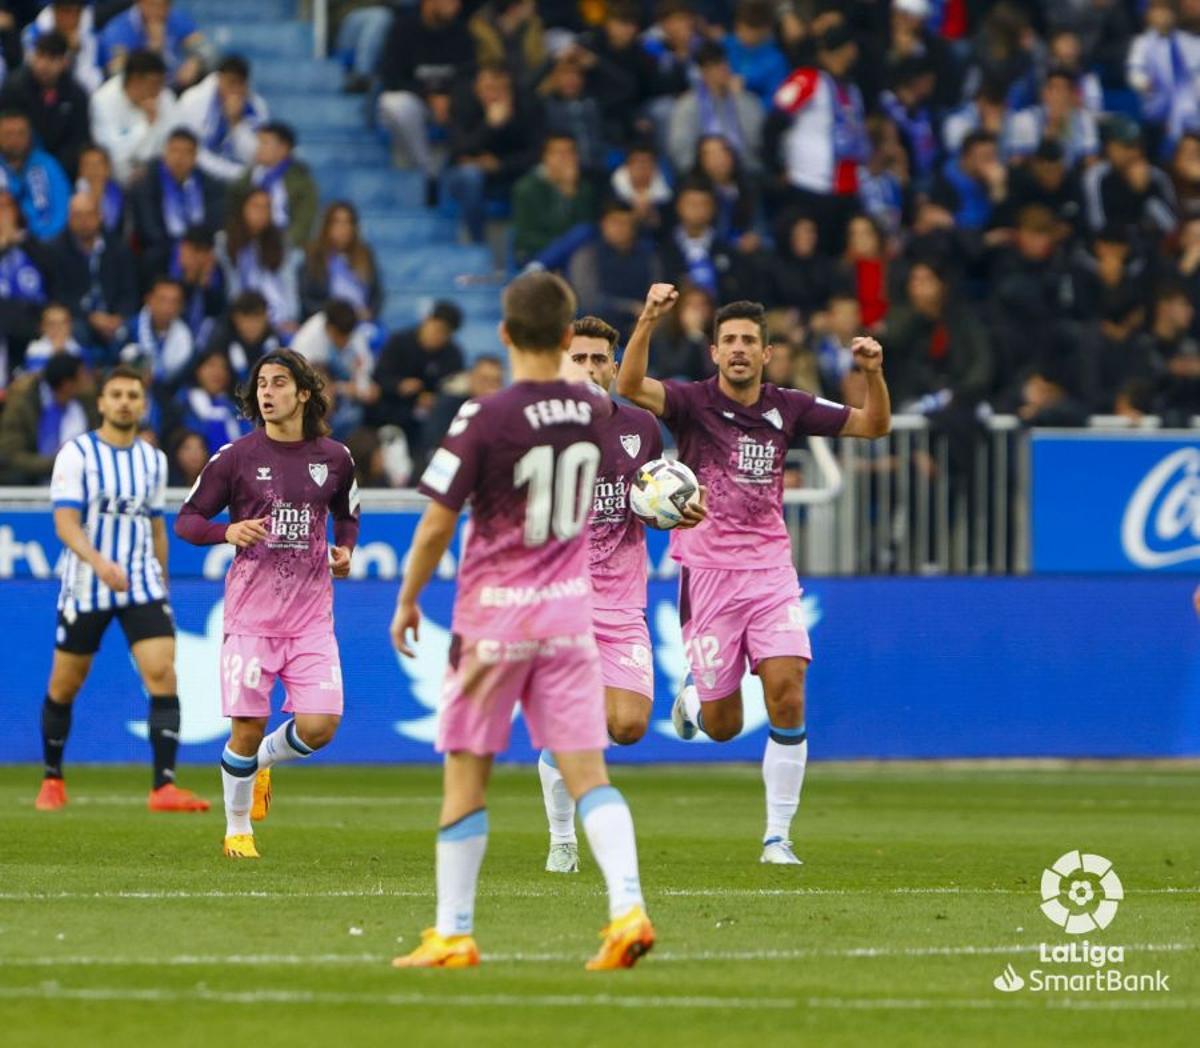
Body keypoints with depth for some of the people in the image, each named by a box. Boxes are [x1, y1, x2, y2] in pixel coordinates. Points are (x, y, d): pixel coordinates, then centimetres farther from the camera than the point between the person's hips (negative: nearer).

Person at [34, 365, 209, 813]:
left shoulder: (153, 460, 9)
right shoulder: (76, 454, -6)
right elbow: (65, 524, -16)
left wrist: (162, 583, 19)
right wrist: (99, 563, -32)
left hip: (142, 586, 3)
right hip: (85, 587, -3)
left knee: (163, 676, -15)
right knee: (64, 687, 7)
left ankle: (164, 786, -19)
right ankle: (52, 780, 28)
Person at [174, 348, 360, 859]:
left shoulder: (333, 458, 7)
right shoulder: (236, 457, -2)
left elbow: (347, 514, 25)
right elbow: (186, 520, 3)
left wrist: (344, 549, 4)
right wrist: (228, 531, -17)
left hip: (312, 615, 2)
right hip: (251, 614, -2)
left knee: (319, 726, -9)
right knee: (246, 729, -5)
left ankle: (262, 762, 25)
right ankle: (237, 829, 18)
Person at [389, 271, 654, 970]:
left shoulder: (485, 419, -15)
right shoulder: (595, 411, -1)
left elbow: (437, 525, -11)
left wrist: (408, 600, 2)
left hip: (493, 615, -4)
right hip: (570, 611, 4)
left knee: (466, 774, 6)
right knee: (587, 772, 2)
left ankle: (454, 934, 10)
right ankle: (628, 907, -15)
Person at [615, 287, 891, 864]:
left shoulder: (786, 408, 6)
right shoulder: (693, 402, -6)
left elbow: (873, 424, 13)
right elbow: (631, 386, -26)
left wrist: (873, 373, -7)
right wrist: (648, 321, -41)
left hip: (770, 569, 2)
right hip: (708, 571, -2)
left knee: (787, 698, -14)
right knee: (723, 727, 2)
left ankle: (777, 836, -4)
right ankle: (693, 699, 41)